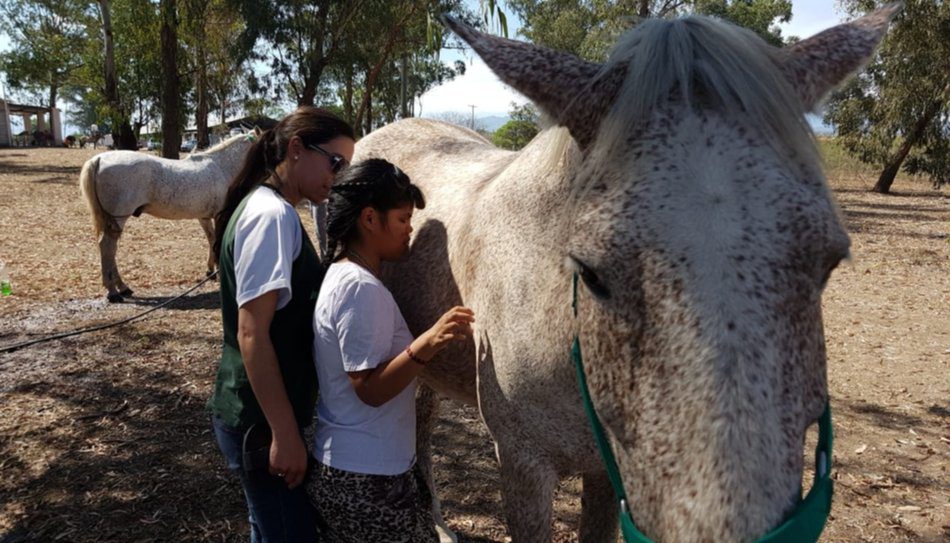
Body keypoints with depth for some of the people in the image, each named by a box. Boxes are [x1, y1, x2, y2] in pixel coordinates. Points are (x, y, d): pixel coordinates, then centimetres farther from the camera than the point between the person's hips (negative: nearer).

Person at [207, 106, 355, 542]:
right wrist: (285, 434, -22)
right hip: (262, 420, -10)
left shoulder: (267, 208, 10)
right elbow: (252, 333, -24)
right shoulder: (273, 214, -19)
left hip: (256, 413, 10)